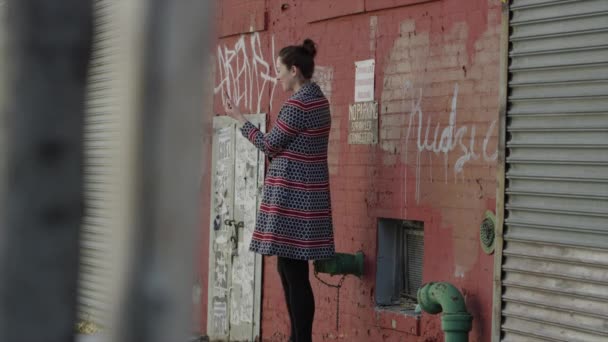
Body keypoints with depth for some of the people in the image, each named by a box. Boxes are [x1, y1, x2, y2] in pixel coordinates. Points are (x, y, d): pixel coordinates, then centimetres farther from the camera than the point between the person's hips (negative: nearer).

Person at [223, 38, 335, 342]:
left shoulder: (298, 104, -16)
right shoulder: (317, 99, 14)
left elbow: (270, 146, -8)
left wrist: (239, 118, 2)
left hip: (291, 196, -10)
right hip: (305, 193, 10)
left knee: (294, 273, -7)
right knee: (290, 270, 14)